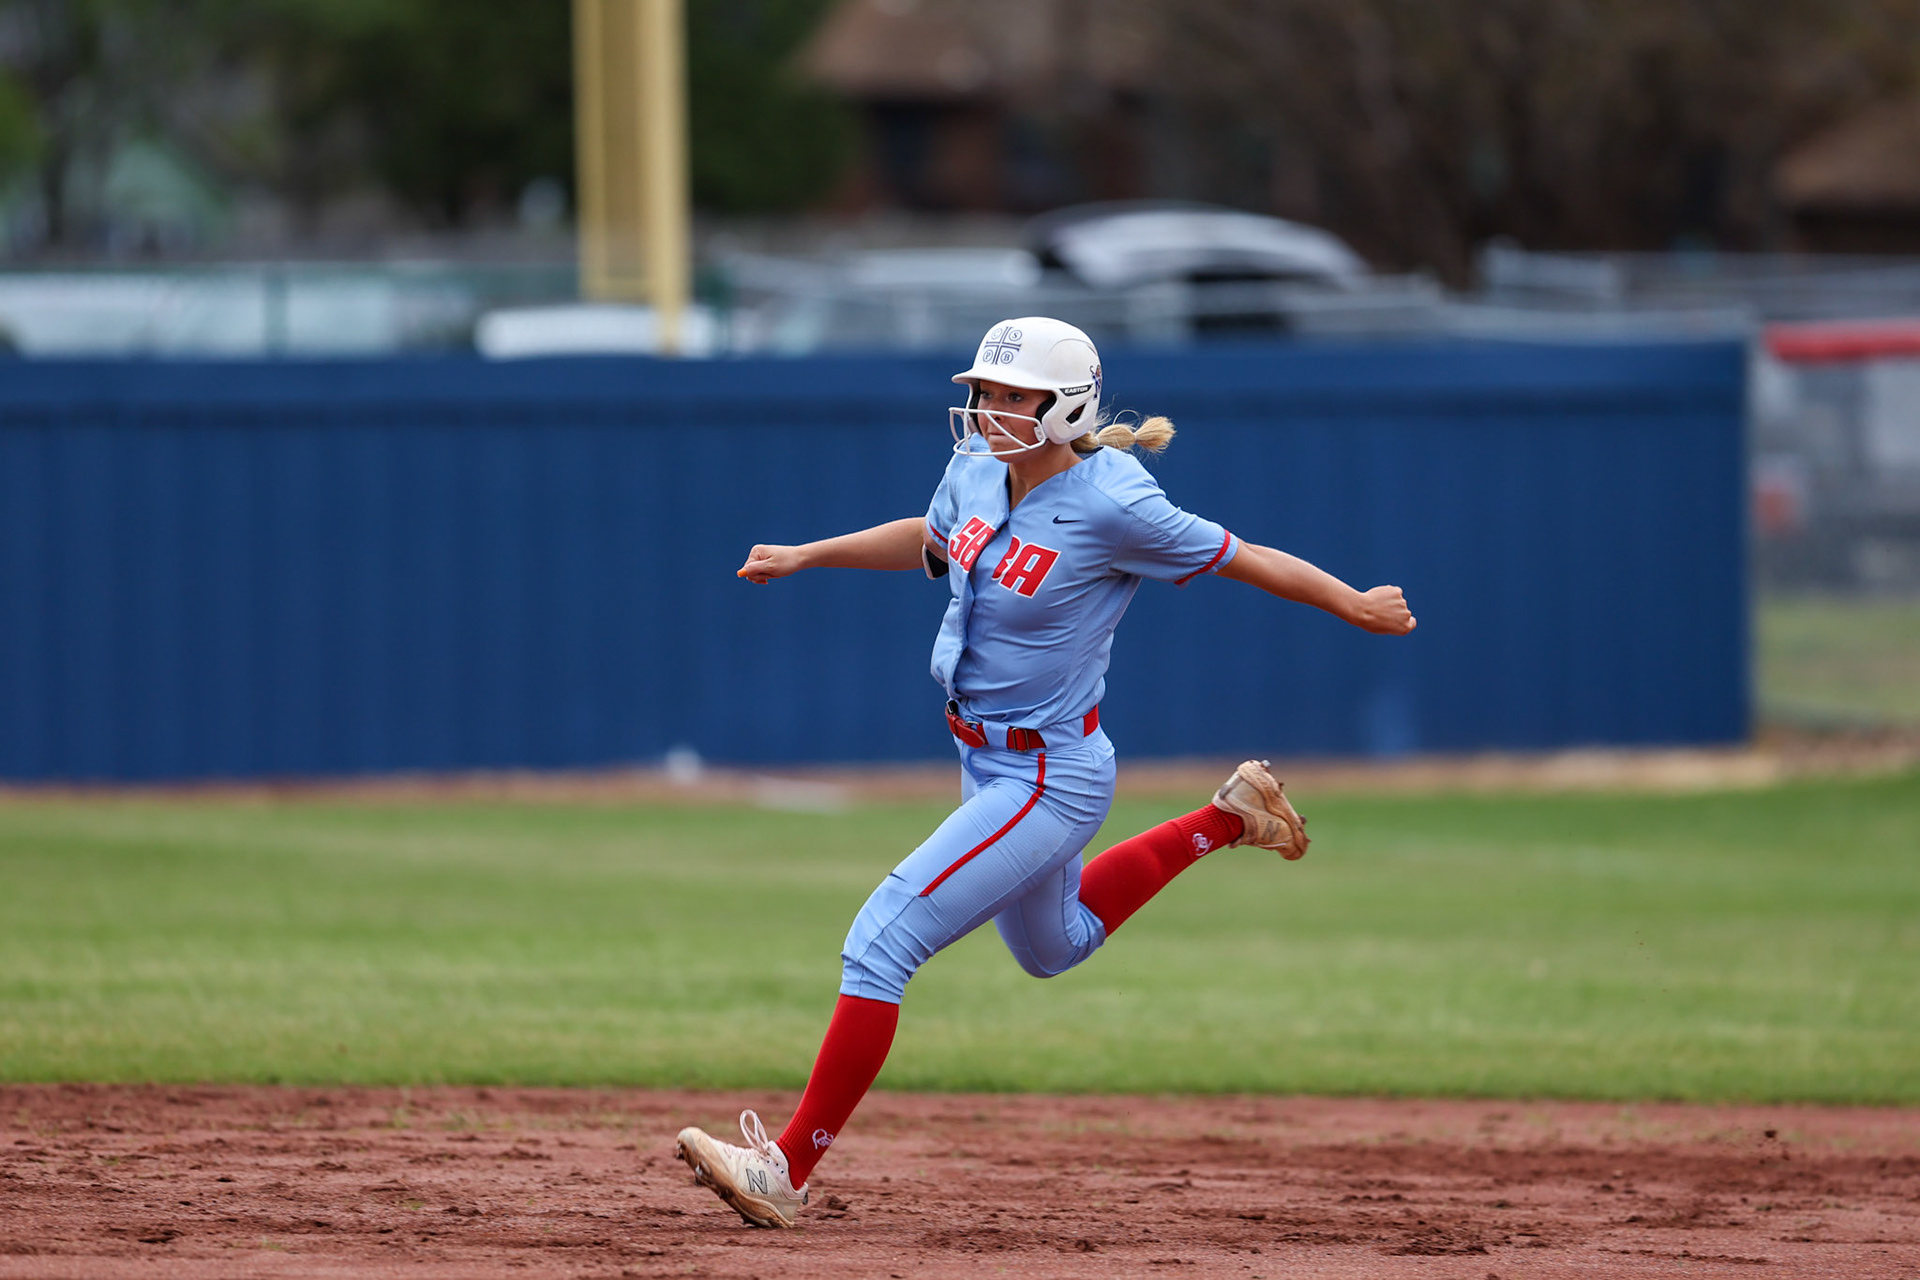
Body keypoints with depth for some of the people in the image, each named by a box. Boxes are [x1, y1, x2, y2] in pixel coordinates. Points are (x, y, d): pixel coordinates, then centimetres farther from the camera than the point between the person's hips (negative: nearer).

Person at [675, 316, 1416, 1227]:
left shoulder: (1111, 507, -24)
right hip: (989, 765, 9)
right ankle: (1228, 818, 45)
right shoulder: (976, 473, -3)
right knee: (1052, 946, 33)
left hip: (1049, 782, -9)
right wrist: (804, 557, 17)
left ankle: (788, 1170, -12)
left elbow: (1243, 559, -12)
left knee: (880, 944, -16)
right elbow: (928, 539, 21)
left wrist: (1359, 608, -1)